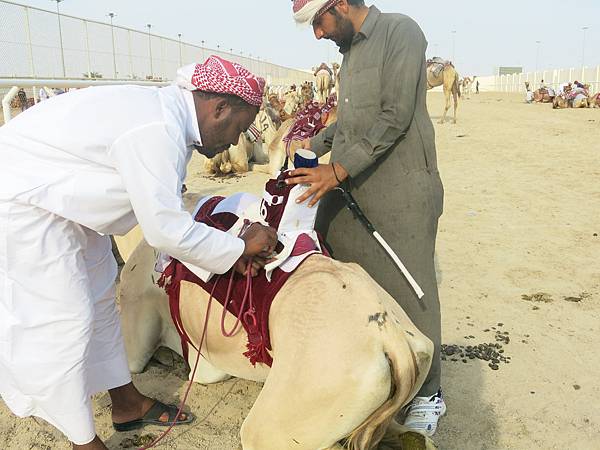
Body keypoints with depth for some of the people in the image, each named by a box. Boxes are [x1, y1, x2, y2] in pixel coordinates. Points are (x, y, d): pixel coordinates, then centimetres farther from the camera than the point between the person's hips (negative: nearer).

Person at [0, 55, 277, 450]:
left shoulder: (169, 112, 1)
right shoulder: (157, 131, -30)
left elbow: (169, 212, 5)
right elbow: (167, 231, -26)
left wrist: (231, 255, 2)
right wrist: (239, 248, -13)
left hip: (58, 193, 11)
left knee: (100, 299, 16)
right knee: (63, 321, -3)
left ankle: (127, 403, 32)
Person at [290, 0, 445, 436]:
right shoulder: (350, 48, 18)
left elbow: (395, 117, -17)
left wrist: (338, 170, -19)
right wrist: (314, 146, 16)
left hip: (400, 190, -8)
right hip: (349, 187, 8)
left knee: (408, 289, -3)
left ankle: (427, 395, 14)